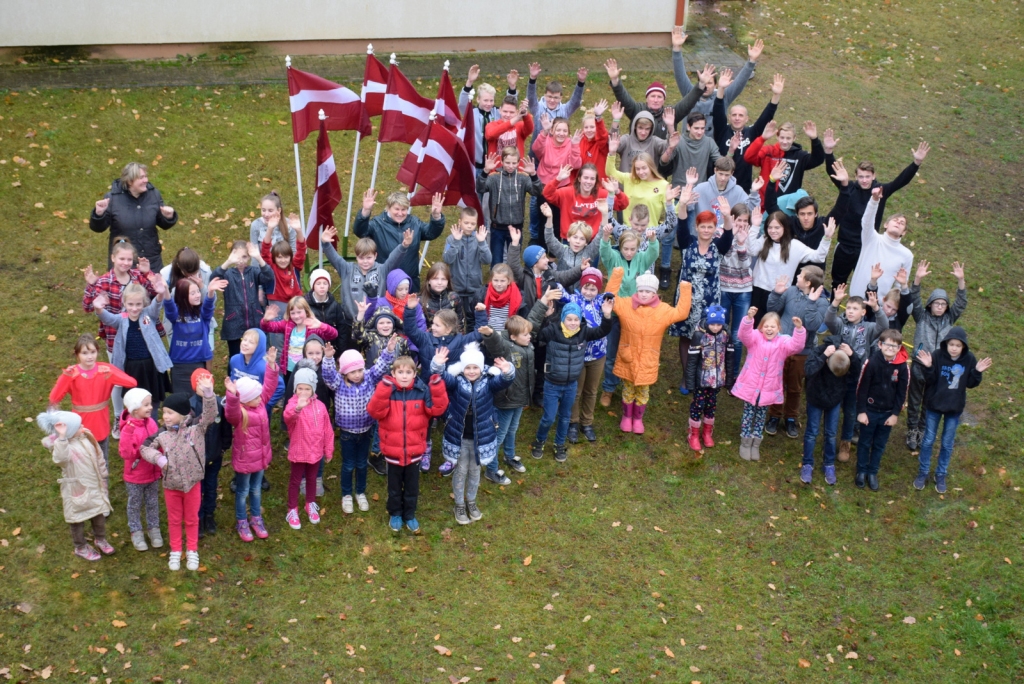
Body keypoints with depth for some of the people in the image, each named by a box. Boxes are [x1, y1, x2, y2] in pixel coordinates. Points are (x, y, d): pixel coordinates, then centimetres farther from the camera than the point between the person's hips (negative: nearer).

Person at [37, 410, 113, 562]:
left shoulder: (87, 438, -6)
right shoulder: (62, 445, -26)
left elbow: (98, 457, 8)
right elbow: (60, 459, -51)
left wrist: (103, 477, 16)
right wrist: (62, 437, -58)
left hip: (95, 486, 6)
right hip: (76, 489, -6)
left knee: (99, 513, 21)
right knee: (79, 518, 12)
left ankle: (100, 539, 44)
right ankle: (81, 547, 32)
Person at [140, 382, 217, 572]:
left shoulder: (196, 430, -14)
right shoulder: (162, 436, -7)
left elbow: (210, 415, -27)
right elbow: (146, 448, 2)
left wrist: (208, 393, -42)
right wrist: (159, 458, -18)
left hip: (192, 484, -2)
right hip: (171, 485, 2)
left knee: (191, 519, 15)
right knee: (174, 520, 18)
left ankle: (192, 551, 32)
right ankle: (175, 552, 34)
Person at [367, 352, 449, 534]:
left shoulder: (422, 391, -9)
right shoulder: (385, 391, -13)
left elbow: (438, 409, -18)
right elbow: (375, 412, -28)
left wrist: (437, 385, -31)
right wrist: (384, 388, -41)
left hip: (415, 450, 1)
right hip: (392, 450, -1)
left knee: (412, 487, 19)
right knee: (394, 487, 18)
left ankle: (410, 515, 38)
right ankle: (395, 514, 39)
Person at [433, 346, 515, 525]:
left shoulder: (488, 382, -10)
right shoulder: (456, 381, -12)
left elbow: (503, 382, -29)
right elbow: (442, 378, -31)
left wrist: (508, 372, -53)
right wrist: (438, 366, -54)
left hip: (481, 437, 1)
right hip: (458, 436, -1)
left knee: (475, 471, 19)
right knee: (460, 471, 13)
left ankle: (471, 502, 40)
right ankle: (459, 505, 32)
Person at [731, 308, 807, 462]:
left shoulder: (783, 342, -5)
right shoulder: (755, 337, -7)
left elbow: (796, 346, -23)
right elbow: (744, 334, -28)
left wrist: (799, 329, -41)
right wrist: (749, 318, -47)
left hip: (769, 389, 1)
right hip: (750, 386, -1)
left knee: (761, 417, 15)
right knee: (748, 415, 10)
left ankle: (756, 445, 29)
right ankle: (745, 443, 25)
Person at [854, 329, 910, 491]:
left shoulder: (902, 366, -8)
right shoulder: (871, 362, -17)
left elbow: (902, 392, 0)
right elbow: (862, 388, -11)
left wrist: (895, 413, -1)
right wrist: (861, 411, -11)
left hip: (888, 413, 2)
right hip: (870, 411, -2)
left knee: (880, 445, 13)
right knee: (865, 443, 12)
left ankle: (872, 473, 27)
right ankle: (861, 471, 26)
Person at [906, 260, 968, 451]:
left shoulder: (949, 319, 2)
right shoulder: (921, 316, -3)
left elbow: (961, 303, -11)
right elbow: (914, 301, -18)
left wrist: (960, 281, -26)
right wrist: (918, 280, -34)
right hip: (919, 365, -2)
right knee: (914, 400, 12)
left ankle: (922, 430, 32)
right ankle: (912, 431, 26)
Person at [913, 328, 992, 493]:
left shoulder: (969, 359, -13)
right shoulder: (938, 355, -19)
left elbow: (970, 384, -5)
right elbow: (930, 381, -16)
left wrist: (978, 372, -22)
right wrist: (928, 368, -33)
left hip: (955, 407, 1)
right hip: (934, 405, -1)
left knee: (947, 444, 14)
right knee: (928, 440, 11)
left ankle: (941, 475, 29)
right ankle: (923, 473, 27)